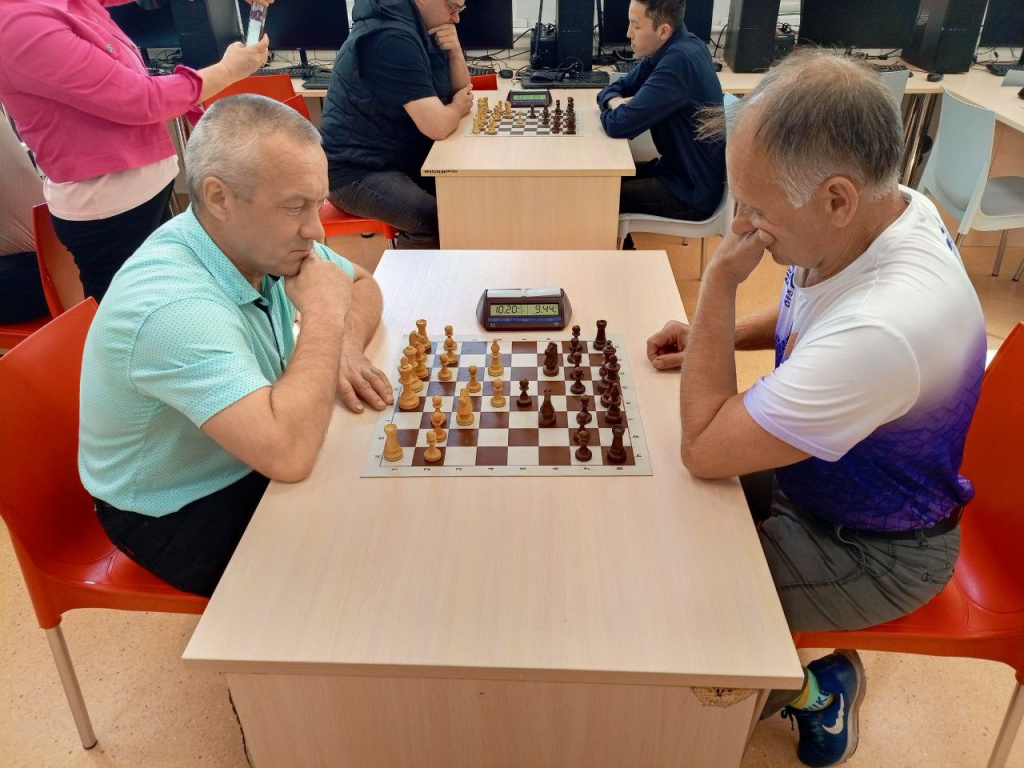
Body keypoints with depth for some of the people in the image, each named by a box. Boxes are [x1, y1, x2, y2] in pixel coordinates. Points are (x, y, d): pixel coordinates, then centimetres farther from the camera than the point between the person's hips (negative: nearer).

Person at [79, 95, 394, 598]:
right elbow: (288, 455, -44)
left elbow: (362, 284, 6)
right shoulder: (172, 306, -35)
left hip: (254, 459, 7)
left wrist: (343, 346, -16)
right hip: (181, 517, -7)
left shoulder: (262, 239, -11)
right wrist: (323, 318, -31)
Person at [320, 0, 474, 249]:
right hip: (357, 171, -10)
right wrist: (457, 108, -6)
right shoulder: (391, 39, -23)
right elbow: (437, 125, -29)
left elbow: (461, 89, 15)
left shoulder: (423, 26, 8)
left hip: (400, 158, 10)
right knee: (441, 220, -29)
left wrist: (454, 49, -5)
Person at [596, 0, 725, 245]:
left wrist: (614, 109, -6)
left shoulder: (678, 60, -26)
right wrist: (615, 101, -11)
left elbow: (619, 124, -29)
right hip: (678, 168, 9)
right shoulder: (668, 48, 4)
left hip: (691, 192, -9)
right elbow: (613, 89, 12)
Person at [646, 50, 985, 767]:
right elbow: (810, 316, 11)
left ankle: (816, 688, 22)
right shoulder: (880, 210, -13)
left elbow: (703, 449, -32)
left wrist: (721, 278, -31)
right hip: (811, 469, 8)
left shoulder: (886, 329, -42)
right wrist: (715, 337, -6)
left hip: (873, 549, -8)